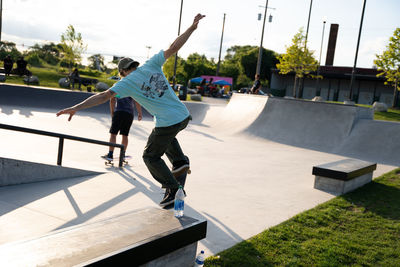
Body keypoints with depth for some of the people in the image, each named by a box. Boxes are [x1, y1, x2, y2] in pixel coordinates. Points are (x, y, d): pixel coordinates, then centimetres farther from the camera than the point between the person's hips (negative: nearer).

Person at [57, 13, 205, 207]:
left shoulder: (127, 82, -2)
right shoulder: (151, 65, 8)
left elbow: (104, 96, -13)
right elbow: (173, 48, 5)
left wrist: (77, 107, -16)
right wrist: (192, 27, 11)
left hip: (168, 123, -6)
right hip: (184, 116, 6)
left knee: (151, 157, 15)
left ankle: (172, 190, 11)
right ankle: (180, 161, 22)